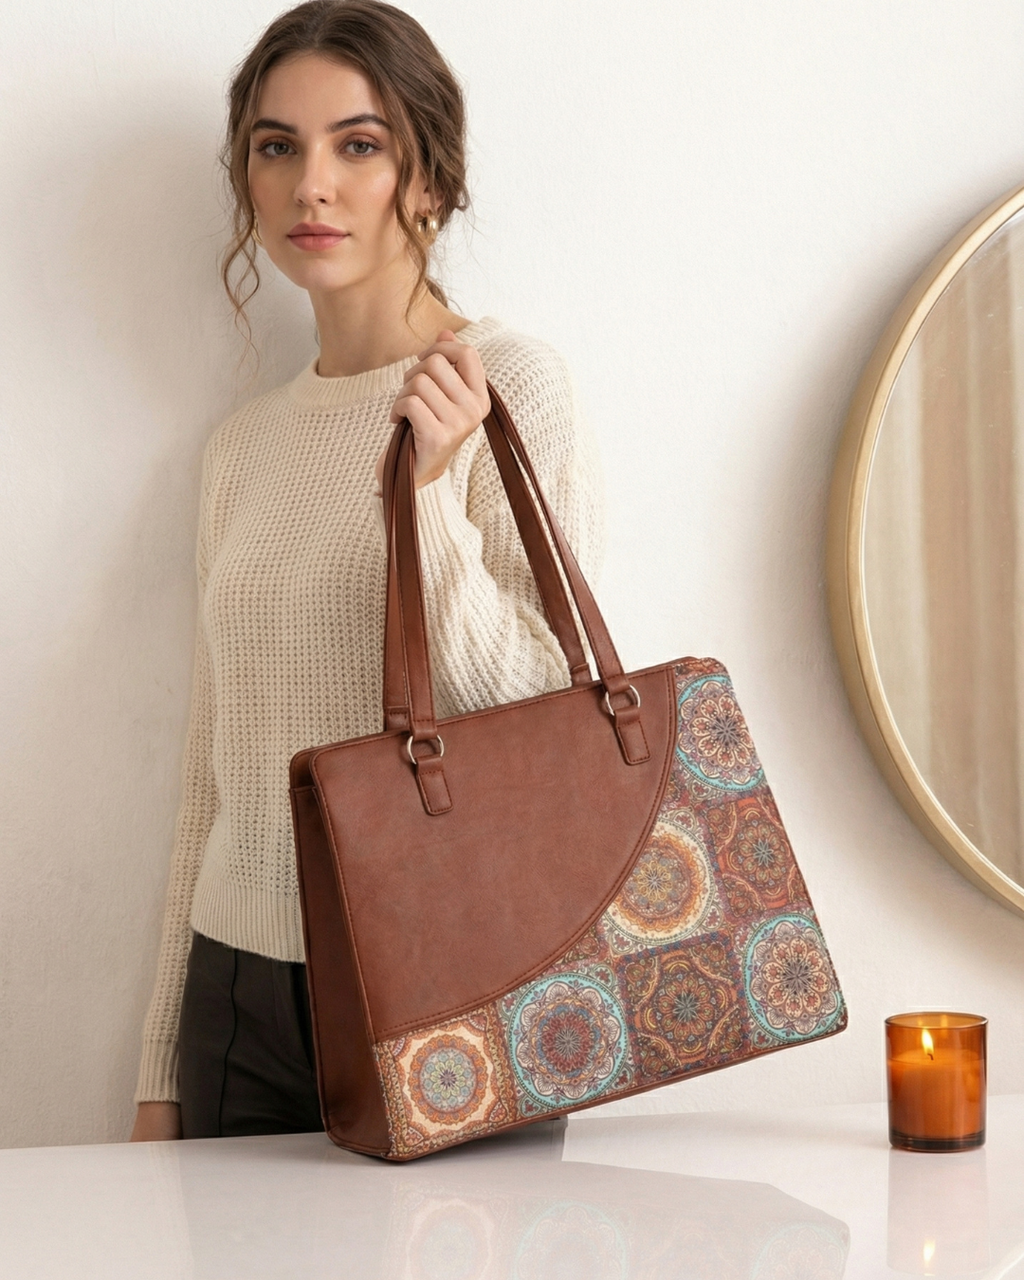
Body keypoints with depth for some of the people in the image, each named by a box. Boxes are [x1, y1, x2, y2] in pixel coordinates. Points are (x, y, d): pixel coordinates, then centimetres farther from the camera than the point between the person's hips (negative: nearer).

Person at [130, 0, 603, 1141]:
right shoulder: (242, 447, 11)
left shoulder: (508, 386, -6)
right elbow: (213, 772, 14)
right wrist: (162, 1071, 14)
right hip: (241, 997, 5)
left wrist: (427, 492, -22)